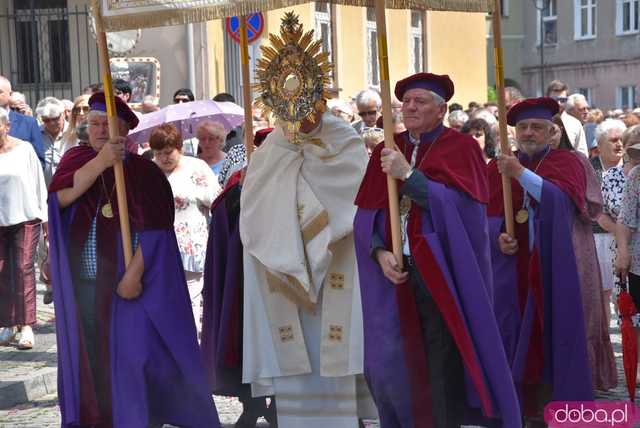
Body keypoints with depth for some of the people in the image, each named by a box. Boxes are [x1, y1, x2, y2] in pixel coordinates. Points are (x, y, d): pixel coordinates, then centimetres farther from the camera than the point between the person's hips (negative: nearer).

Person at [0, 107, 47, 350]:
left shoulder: (24, 149, 0)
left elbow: (39, 183, 4)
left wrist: (45, 217, 4)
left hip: (26, 218, -2)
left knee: (24, 269, -8)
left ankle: (26, 326, -9)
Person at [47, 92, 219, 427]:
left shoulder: (144, 171, -2)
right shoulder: (76, 161, 7)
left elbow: (154, 230, -10)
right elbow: (60, 197, -14)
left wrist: (134, 273, -20)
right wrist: (100, 162, -25)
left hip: (128, 284, -3)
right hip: (82, 286, 3)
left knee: (132, 358, -4)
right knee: (88, 359, 9)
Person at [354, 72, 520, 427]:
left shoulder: (461, 148, 0)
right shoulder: (386, 153, 12)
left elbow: (456, 206, -15)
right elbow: (366, 215, 6)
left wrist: (408, 174, -19)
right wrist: (380, 252, -11)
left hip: (442, 278, -4)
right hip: (396, 276, 4)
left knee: (441, 367, -3)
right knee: (392, 365, 3)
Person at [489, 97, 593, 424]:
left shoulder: (566, 163, 2)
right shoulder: (498, 167, 10)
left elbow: (560, 200, -18)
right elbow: (486, 216, 8)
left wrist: (520, 173, -25)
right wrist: (498, 237, -12)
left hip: (551, 269, -2)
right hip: (511, 268, 2)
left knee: (550, 337, -1)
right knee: (515, 339, 1)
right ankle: (518, 410, 10)